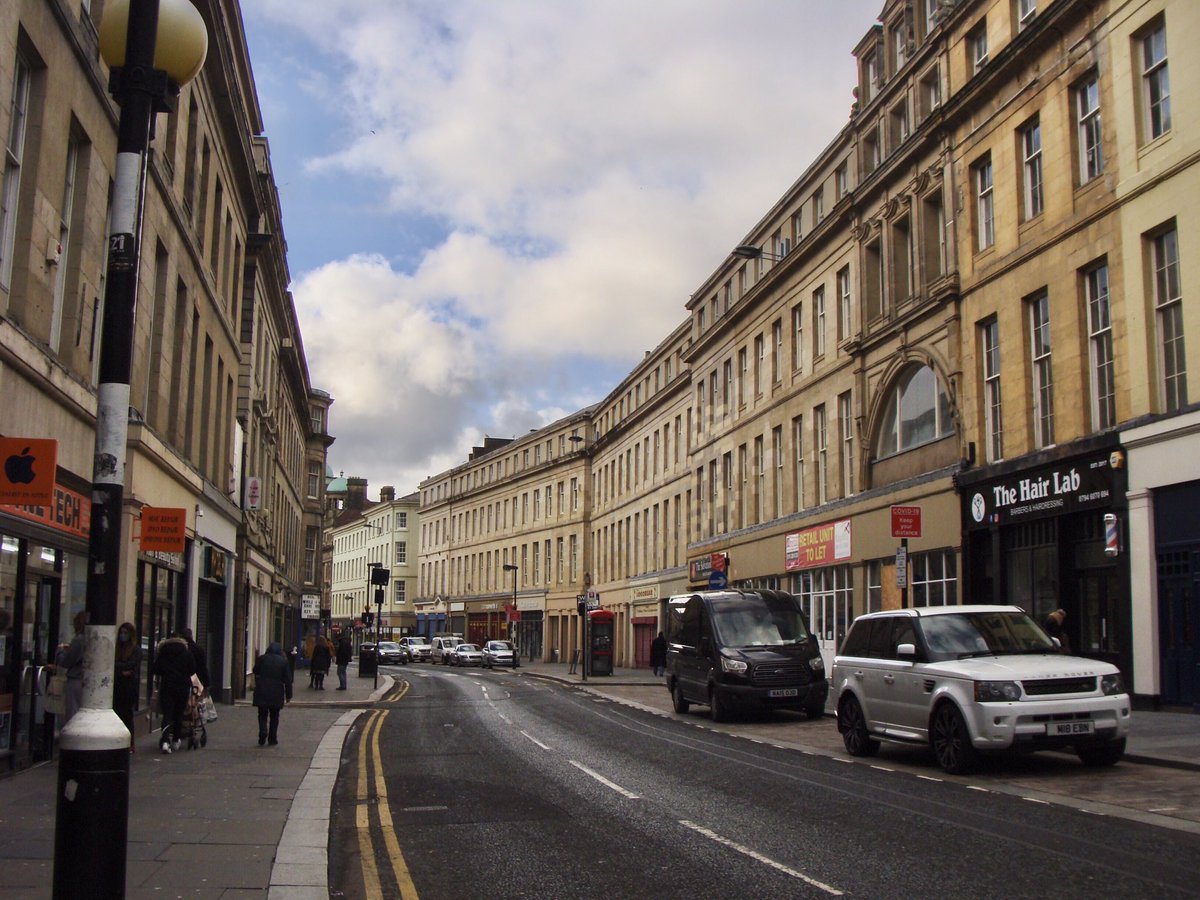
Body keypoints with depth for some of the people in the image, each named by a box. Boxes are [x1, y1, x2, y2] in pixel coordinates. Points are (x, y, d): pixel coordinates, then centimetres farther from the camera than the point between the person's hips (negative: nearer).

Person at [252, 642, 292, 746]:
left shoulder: (262, 658, -2)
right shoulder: (283, 661, 0)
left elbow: (255, 671, 11)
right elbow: (288, 680, 1)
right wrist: (288, 695, 7)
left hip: (262, 691, -1)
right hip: (277, 693, 1)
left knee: (262, 714, 7)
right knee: (274, 716, 11)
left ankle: (263, 732, -14)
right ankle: (272, 739, 12)